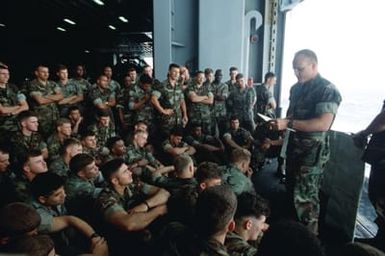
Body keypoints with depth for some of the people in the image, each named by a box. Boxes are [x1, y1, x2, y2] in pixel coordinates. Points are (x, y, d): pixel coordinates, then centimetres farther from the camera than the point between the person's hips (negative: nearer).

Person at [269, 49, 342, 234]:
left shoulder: (327, 90, -15)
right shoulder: (296, 88, 9)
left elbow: (323, 124, -26)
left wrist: (288, 124, -29)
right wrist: (279, 123, -2)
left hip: (314, 150, -8)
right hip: (294, 146, 8)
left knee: (305, 195, -4)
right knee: (292, 188, 18)